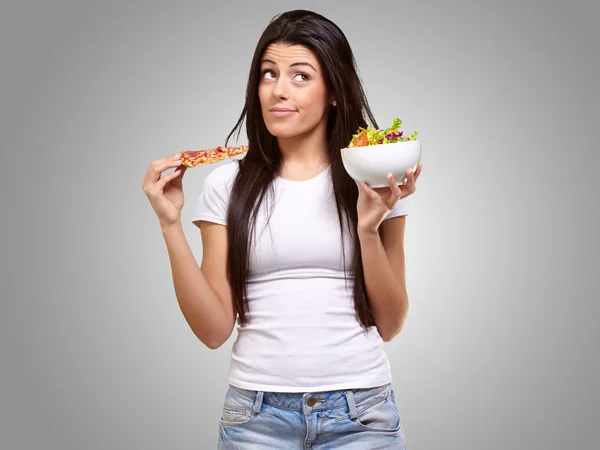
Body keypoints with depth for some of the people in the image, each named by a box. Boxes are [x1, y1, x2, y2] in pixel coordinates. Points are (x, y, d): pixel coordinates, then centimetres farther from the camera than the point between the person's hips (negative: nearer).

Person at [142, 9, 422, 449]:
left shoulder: (374, 181, -1)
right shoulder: (227, 184, 0)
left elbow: (389, 325, -1)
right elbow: (214, 330, -4)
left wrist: (370, 227, -14)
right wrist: (171, 224, -11)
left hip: (361, 413, 0)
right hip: (257, 413, 0)